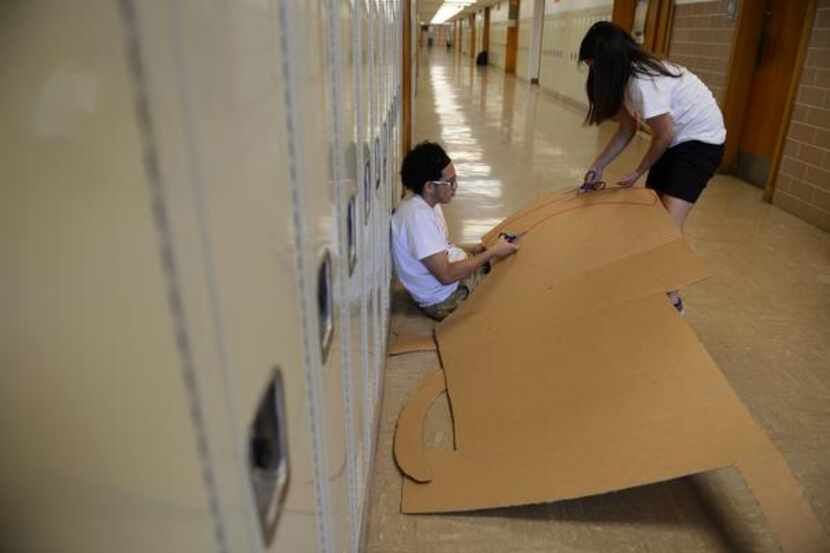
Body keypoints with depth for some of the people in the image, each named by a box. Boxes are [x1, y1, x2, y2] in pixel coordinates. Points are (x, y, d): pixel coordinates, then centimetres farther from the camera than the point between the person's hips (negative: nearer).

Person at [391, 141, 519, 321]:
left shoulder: (427, 204, 1)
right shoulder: (417, 216, -29)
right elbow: (447, 275, -30)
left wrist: (478, 248, 1)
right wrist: (492, 252, -21)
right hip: (446, 300, -9)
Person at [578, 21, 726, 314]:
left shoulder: (644, 83, -30)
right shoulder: (629, 76, -1)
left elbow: (664, 136, -21)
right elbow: (627, 130, 6)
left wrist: (638, 173, -7)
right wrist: (597, 167, 1)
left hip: (701, 141, -9)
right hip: (676, 140, 9)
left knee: (669, 222, -17)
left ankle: (672, 297, -7)